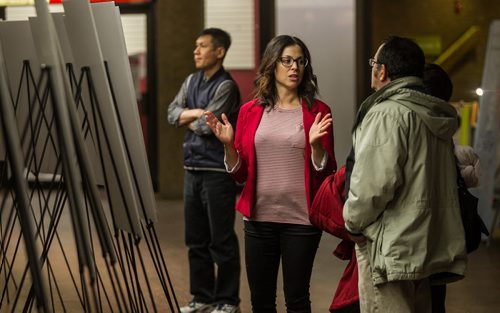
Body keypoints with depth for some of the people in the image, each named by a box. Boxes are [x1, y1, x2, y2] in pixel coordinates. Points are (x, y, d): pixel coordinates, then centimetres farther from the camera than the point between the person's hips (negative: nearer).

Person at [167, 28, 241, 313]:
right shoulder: (191, 81, 13)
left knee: (221, 239, -1)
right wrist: (195, 112, -11)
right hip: (192, 168, 8)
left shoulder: (225, 86, -11)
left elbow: (206, 125, -17)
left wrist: (189, 119, 2)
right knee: (196, 238, 12)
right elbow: (173, 113, 6)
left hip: (217, 170, -8)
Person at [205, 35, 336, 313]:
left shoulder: (318, 112, 0)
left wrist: (316, 144, -20)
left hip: (301, 219, -2)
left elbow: (326, 173, -2)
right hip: (260, 218, 2)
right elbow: (239, 173, 7)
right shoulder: (250, 112, 5)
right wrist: (228, 144, -10)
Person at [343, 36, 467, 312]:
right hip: (426, 243, 10)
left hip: (391, 246, -9)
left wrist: (354, 223, -6)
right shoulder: (436, 117, 15)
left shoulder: (386, 113, -14)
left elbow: (374, 181, -22)